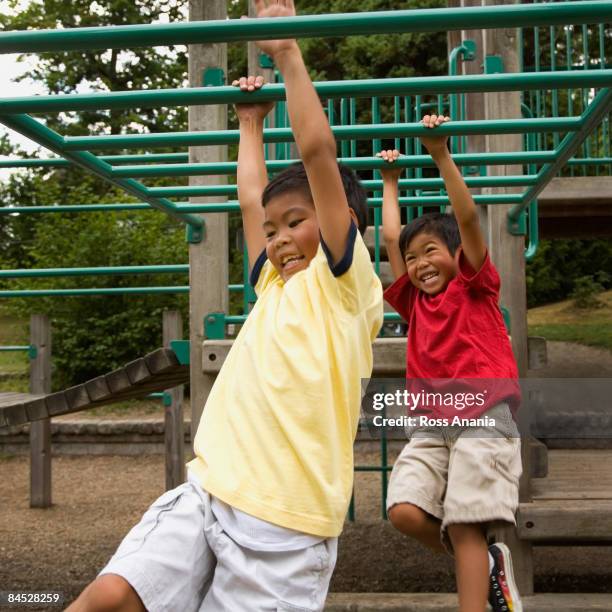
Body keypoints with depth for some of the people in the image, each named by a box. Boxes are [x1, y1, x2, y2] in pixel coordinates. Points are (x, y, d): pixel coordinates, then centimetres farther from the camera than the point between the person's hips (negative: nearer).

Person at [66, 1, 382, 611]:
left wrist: (287, 53, -3)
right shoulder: (277, 286, 20)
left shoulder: (346, 284, 1)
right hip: (208, 489, 6)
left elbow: (318, 151, -7)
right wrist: (251, 122, 41)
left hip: (285, 514, -6)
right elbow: (251, 203, 32)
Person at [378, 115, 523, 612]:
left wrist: (441, 155, -4)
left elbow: (469, 218, -1)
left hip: (485, 415, -5)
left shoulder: (475, 287, 9)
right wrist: (390, 181, 30)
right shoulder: (414, 301, 19)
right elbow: (390, 239, 21)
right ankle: (490, 564, 9)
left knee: (465, 525, -14)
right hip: (429, 422, 5)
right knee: (405, 511, -15)